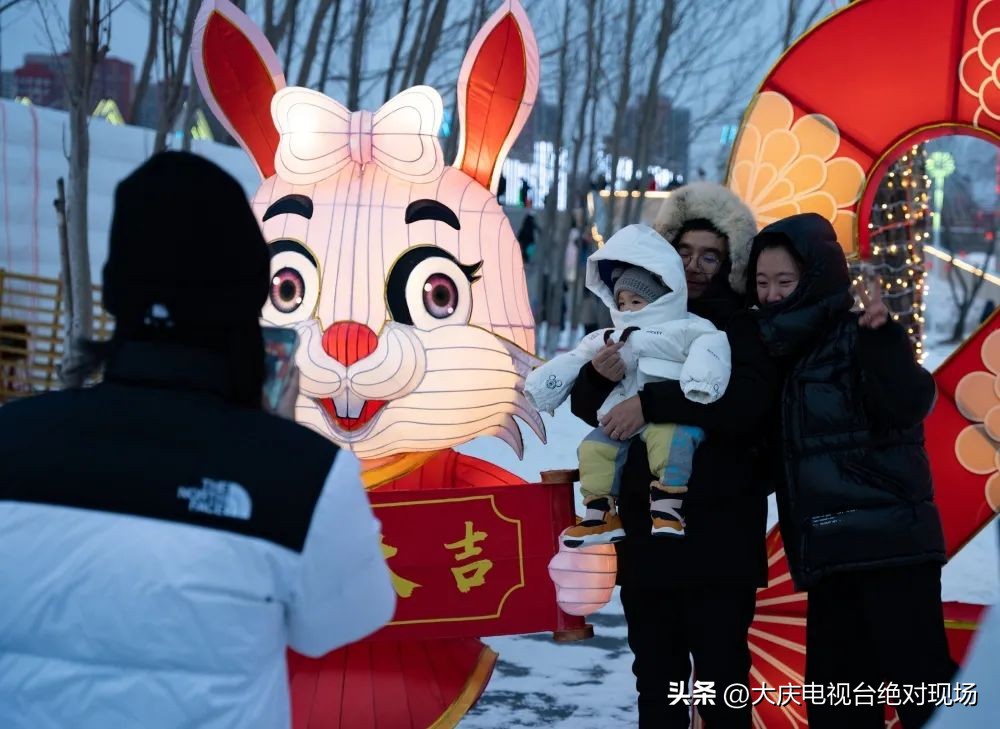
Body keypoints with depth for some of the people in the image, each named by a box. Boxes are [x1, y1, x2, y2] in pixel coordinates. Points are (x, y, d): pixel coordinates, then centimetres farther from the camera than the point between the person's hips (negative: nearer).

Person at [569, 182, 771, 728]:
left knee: (722, 677, -5)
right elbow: (585, 407, 9)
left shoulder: (743, 329, -2)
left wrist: (651, 403, -25)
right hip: (645, 533, 5)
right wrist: (597, 375, -14)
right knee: (656, 680, 11)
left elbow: (747, 402, -20)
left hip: (719, 535, -5)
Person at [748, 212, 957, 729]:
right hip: (828, 552, 8)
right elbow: (765, 453, 18)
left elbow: (910, 403, -24)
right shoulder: (775, 349, 13)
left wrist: (883, 336, -39)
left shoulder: (856, 339, -8)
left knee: (919, 683, -9)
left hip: (890, 544, -8)